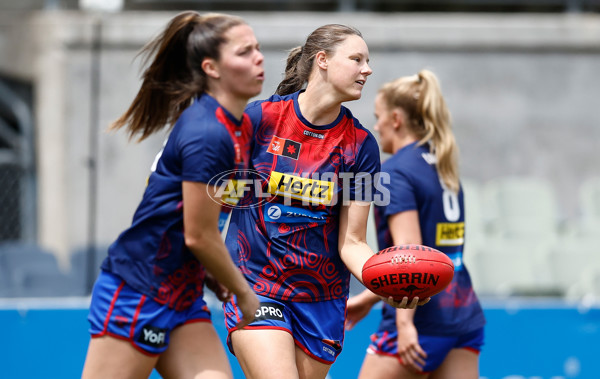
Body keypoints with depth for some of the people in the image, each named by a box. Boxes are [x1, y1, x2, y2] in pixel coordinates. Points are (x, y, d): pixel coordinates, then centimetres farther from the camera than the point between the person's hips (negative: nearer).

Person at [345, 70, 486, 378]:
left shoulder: (396, 172, -9)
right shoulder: (443, 169, 17)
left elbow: (409, 250, -20)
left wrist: (405, 322, -25)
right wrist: (370, 297, 29)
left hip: (421, 320, -8)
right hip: (464, 319, 8)